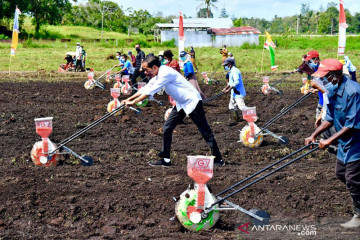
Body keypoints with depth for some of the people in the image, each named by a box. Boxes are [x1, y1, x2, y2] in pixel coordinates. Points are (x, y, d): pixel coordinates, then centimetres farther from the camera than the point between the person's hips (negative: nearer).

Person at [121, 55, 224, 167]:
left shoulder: (165, 73, -24)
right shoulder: (158, 75, 5)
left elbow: (150, 92, -23)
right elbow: (145, 89, 13)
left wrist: (134, 102, -16)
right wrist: (129, 99, 7)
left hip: (192, 102, -9)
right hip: (181, 104, 9)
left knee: (205, 131, -4)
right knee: (167, 127, 2)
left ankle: (218, 159, 3)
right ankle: (165, 159, 6)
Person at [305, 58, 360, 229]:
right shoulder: (333, 91, 1)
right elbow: (330, 118, 10)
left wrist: (329, 141, -26)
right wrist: (314, 135, 0)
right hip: (345, 142, 9)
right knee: (341, 173, 18)